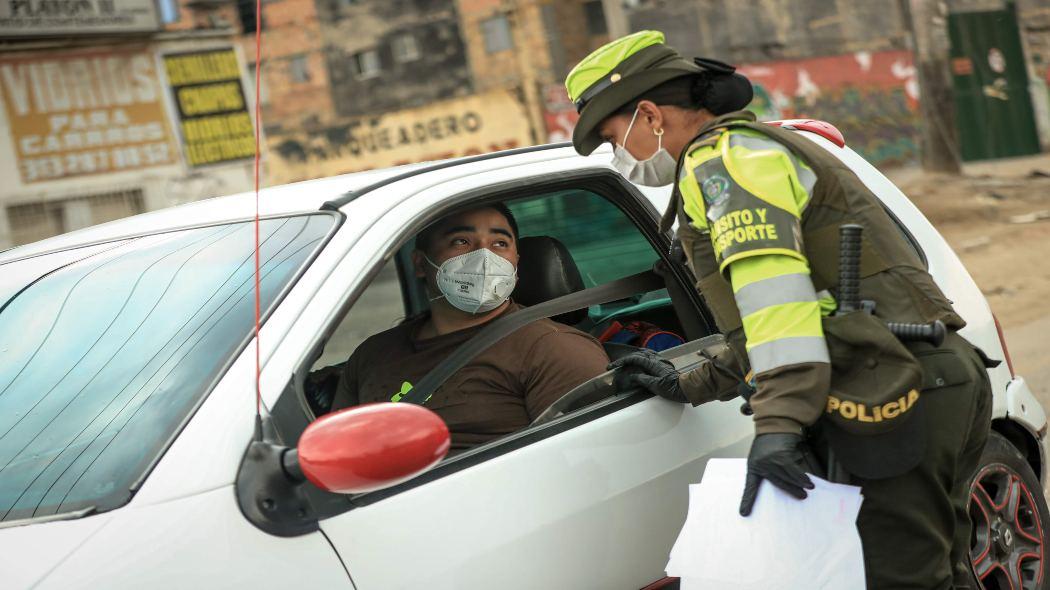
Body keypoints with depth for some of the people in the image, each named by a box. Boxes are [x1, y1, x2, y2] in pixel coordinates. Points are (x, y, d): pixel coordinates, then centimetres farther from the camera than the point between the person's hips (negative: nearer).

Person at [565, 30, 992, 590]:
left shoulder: (720, 157, -6)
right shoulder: (770, 148, 27)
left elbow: (771, 286, -23)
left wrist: (778, 421, -31)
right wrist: (691, 386, 33)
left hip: (895, 407, -10)